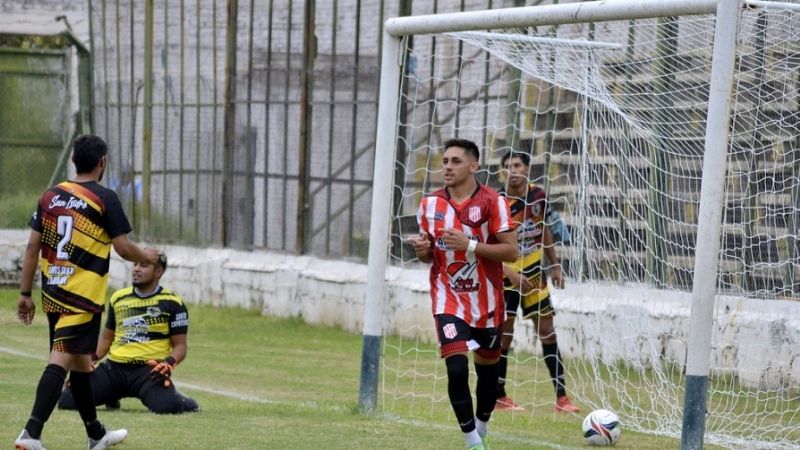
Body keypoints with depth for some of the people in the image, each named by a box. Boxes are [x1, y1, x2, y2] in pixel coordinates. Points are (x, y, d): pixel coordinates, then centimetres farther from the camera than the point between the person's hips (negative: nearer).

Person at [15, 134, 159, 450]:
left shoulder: (50, 196, 8)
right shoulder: (104, 198, -8)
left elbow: (32, 247, 8)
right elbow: (123, 248, -9)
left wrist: (25, 294, 13)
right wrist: (148, 257, 12)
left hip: (53, 294, 7)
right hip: (83, 296, -7)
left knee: (80, 361, 19)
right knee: (61, 360, -12)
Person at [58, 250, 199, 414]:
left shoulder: (171, 303, 1)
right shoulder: (119, 298, 15)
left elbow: (180, 345, 2)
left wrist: (168, 364, -18)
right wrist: (92, 358, 7)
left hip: (149, 370, -4)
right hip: (114, 368, 4)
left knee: (166, 406, -34)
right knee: (67, 401, -9)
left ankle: (180, 401, 7)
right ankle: (111, 396, 22)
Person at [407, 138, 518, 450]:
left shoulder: (492, 202, -9)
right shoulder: (430, 204, 2)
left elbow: (511, 251, -13)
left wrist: (470, 245, -23)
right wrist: (422, 249, -12)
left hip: (486, 302, -1)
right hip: (448, 299, 1)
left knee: (487, 369, 13)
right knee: (457, 369, -16)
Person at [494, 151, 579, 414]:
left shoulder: (538, 196, -1)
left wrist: (555, 266, 15)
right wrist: (510, 274, -27)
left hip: (533, 273, 5)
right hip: (506, 275, -5)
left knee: (547, 330, 5)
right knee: (504, 333, -1)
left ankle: (561, 396, 7)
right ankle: (499, 396, 10)